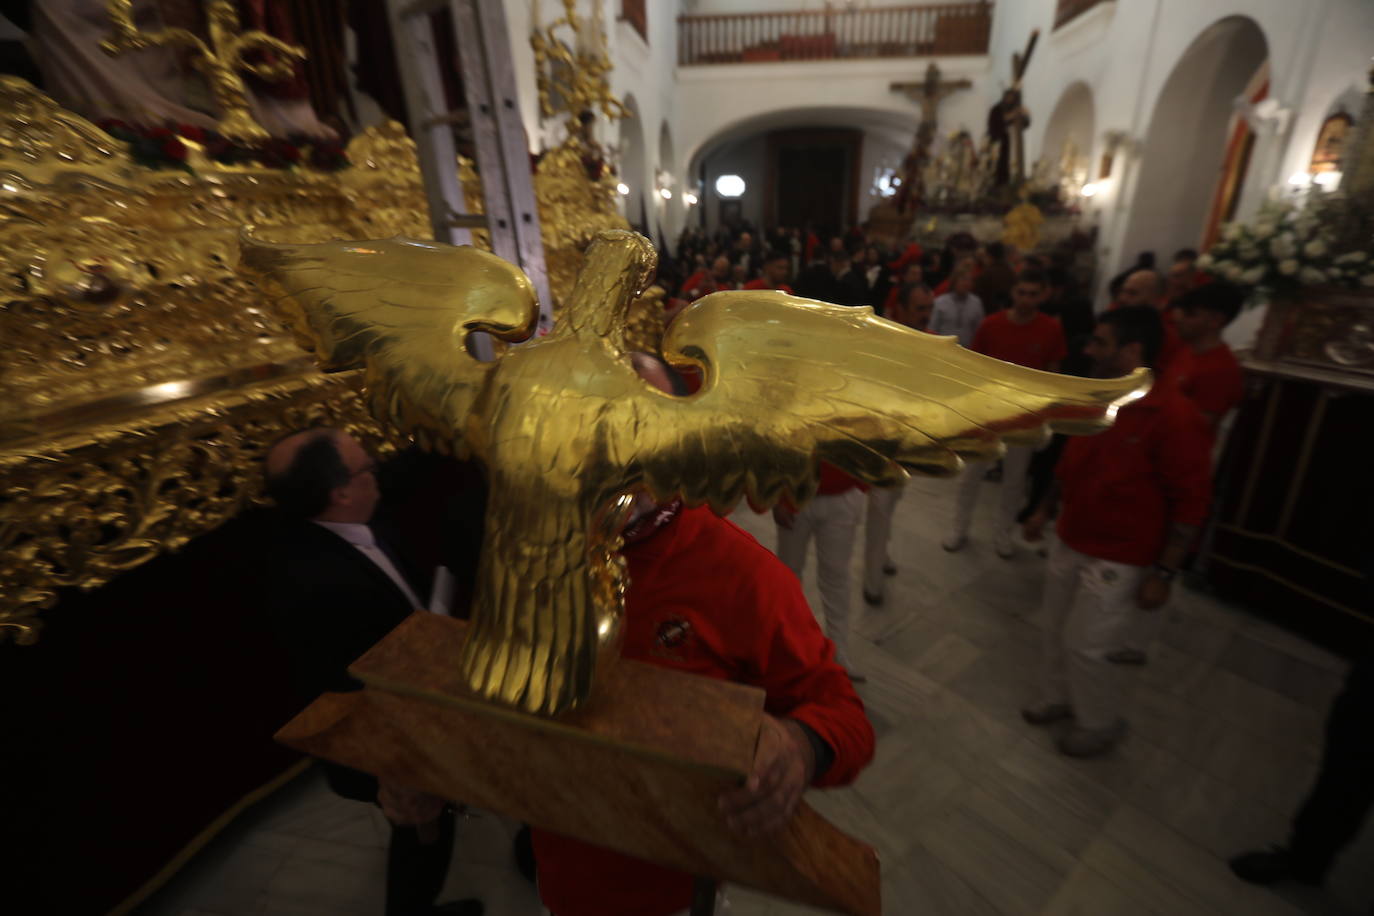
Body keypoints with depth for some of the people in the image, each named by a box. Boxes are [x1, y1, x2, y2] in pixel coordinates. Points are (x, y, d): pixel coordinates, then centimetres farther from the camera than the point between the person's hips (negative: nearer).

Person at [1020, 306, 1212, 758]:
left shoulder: (1173, 416, -22)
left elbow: (1190, 503, -18)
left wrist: (1164, 573, -16)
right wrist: (1045, 509, 17)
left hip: (1118, 559, -7)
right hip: (1069, 542, 7)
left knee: (1085, 644, 5)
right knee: (1054, 629, 17)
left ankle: (1101, 724, 32)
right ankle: (1057, 698, 41)